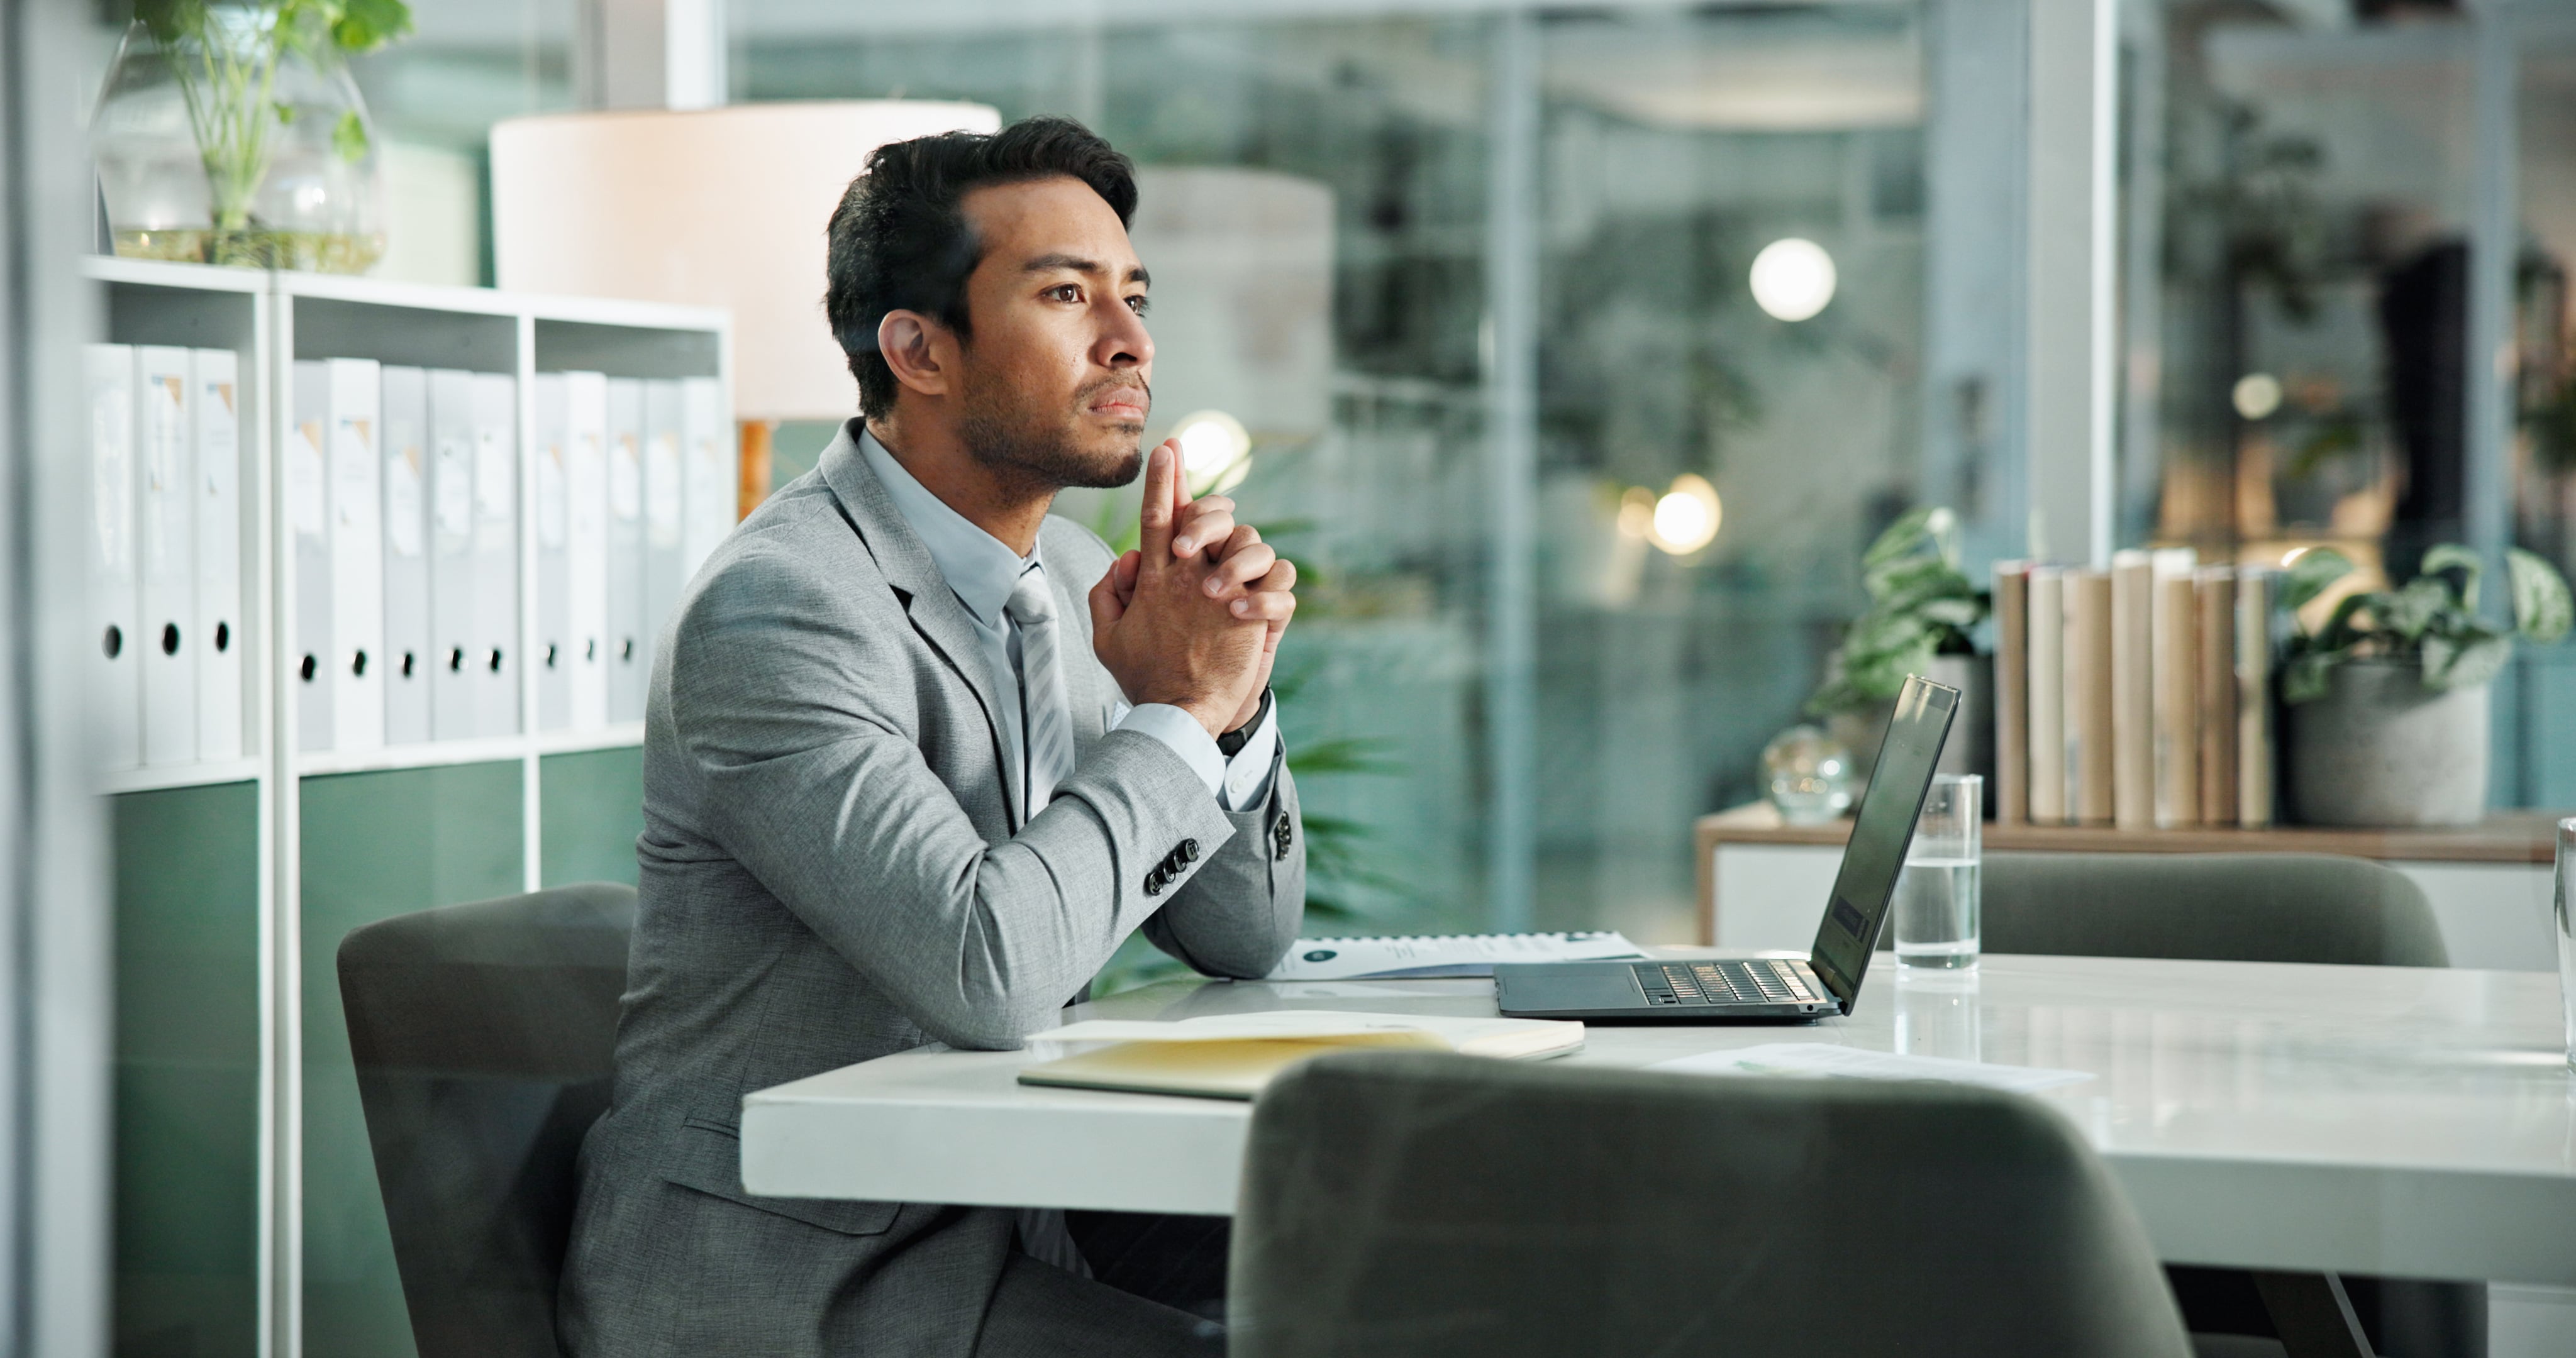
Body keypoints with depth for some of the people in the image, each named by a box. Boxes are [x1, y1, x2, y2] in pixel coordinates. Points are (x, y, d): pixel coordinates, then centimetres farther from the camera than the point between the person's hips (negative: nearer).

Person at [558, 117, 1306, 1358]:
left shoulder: (1063, 577, 9)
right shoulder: (777, 611, -18)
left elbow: (1245, 937, 11)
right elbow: (984, 966, -30)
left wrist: (1232, 698, -8)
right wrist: (1176, 714, -17)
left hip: (995, 1225, 8)